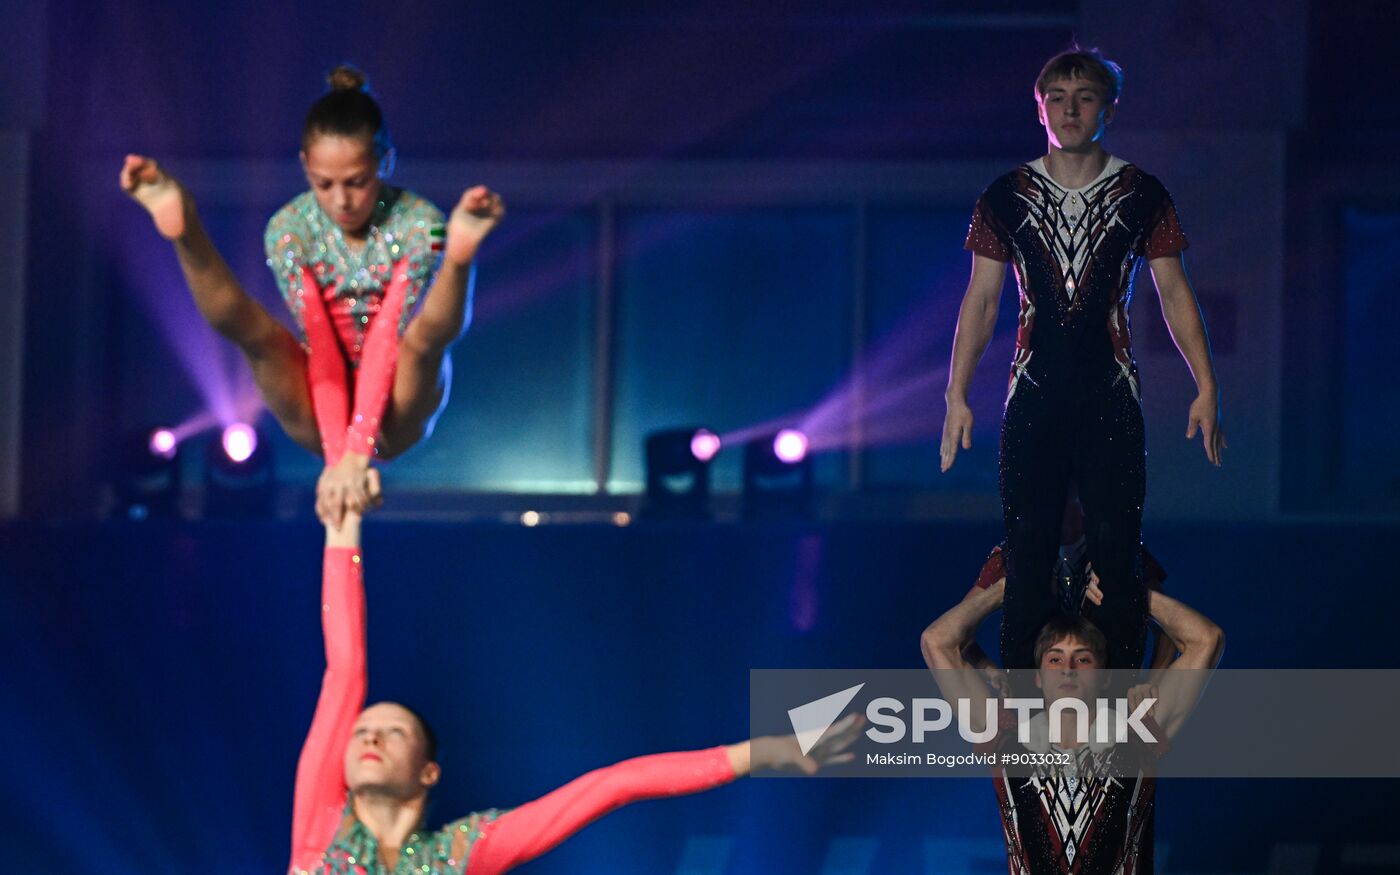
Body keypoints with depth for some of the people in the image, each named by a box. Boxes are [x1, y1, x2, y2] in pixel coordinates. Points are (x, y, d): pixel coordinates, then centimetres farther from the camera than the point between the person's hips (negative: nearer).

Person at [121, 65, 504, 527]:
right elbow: (317, 347, -18)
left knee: (426, 331, -33)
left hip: (392, 419, -1)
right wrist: (337, 456, -33)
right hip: (320, 419, 1)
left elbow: (389, 342, -25)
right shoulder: (291, 228, -8)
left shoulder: (417, 224, -13)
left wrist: (356, 454, -38)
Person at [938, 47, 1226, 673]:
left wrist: (1207, 387, -3)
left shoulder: (1143, 195, 4)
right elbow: (980, 300, 8)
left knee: (1116, 545, -5)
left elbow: (1174, 294, 5)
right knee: (1026, 549, -2)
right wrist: (957, 395, 2)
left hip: (1110, 397, -1)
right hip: (1033, 397, 1)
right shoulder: (1006, 197, 6)